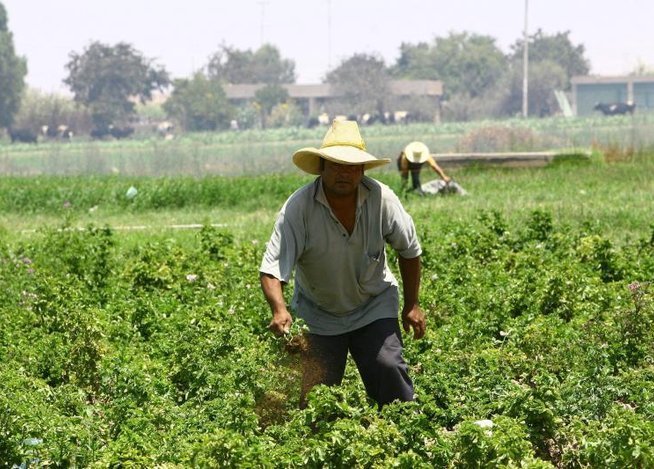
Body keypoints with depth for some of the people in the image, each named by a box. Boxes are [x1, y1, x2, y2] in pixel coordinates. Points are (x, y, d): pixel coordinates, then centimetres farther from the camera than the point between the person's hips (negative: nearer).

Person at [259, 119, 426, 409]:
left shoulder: (382, 199, -16)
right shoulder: (298, 208, -24)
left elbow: (409, 251, 1)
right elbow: (272, 269, -29)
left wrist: (412, 305, 3)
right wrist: (279, 311, -47)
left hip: (374, 306, 1)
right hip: (319, 315, -1)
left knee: (388, 368, -19)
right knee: (315, 391, -3)